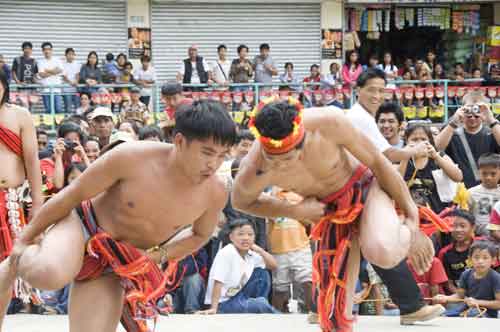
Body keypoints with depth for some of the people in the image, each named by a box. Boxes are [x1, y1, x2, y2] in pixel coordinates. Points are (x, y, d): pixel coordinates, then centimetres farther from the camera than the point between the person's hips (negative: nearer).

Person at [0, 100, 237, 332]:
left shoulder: (214, 193, -15)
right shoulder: (132, 157, -26)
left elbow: (200, 235, 10)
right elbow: (71, 195, -12)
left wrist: (158, 255, -6)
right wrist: (25, 238, -3)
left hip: (116, 264, 4)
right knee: (51, 274, -36)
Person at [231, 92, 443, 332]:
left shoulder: (329, 122, -35)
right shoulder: (253, 172, -29)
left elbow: (377, 162, -17)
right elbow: (241, 202, -3)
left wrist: (411, 216, -9)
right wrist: (294, 211, -17)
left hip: (363, 185, -2)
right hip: (327, 208, 2)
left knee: (382, 252, -31)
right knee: (338, 308, -1)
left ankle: (406, 237, 3)